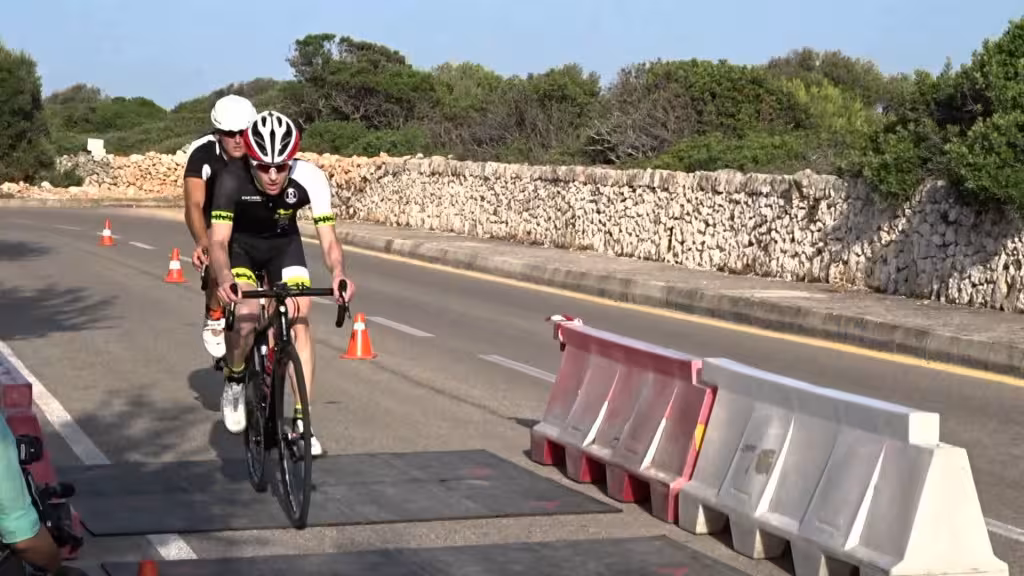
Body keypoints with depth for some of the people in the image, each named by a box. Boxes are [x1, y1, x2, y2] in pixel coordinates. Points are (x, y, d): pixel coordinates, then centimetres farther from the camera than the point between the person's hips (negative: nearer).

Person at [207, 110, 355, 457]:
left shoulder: (310, 178, -31)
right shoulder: (233, 179, -34)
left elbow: (328, 238, -31)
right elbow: (218, 240, -37)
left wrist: (337, 272, -52)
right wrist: (224, 278, -58)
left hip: (283, 243, 2)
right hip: (241, 244, -1)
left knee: (299, 320, -13)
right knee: (245, 318, -24)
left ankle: (301, 422, -8)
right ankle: (234, 383, 8)